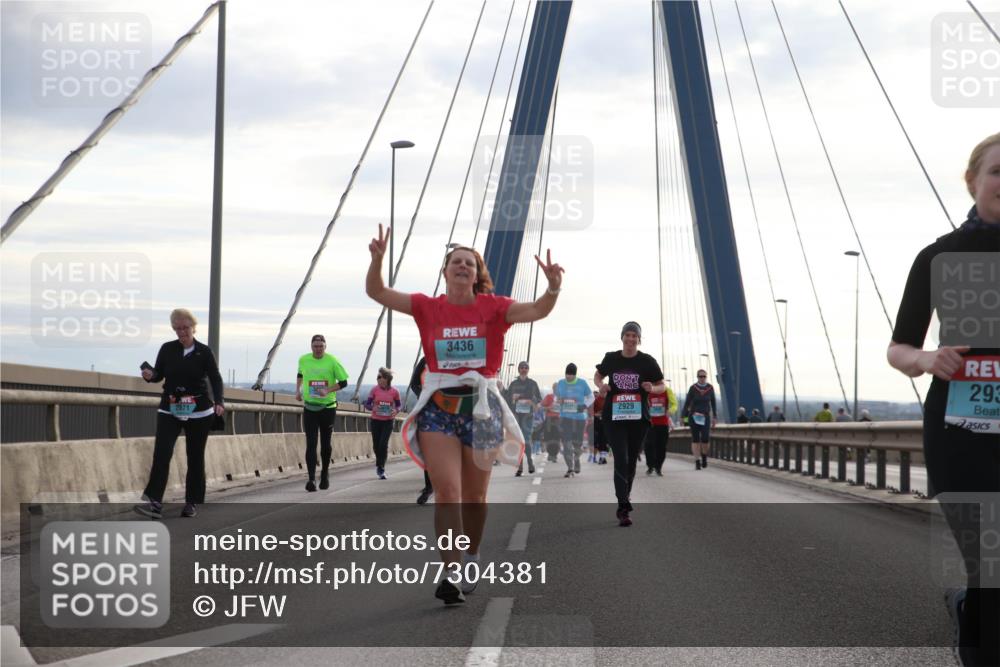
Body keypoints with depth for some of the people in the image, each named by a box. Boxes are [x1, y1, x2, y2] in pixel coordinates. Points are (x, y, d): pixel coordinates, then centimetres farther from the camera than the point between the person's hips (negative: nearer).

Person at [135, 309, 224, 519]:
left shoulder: (204, 351, -3)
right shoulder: (167, 349, 3)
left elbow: (215, 378, -7)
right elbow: (158, 374, 9)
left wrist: (219, 402, -22)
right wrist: (149, 375, -15)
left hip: (199, 412, -1)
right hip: (169, 410, 1)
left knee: (195, 457, 7)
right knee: (161, 453, -15)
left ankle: (192, 503, 18)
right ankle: (154, 503, -21)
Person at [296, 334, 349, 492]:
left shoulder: (332, 361, -8)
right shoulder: (304, 360, 1)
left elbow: (343, 382, -4)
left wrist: (328, 390, -18)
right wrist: (298, 389, 10)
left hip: (328, 407, -1)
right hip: (309, 408, 1)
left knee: (326, 444, 9)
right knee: (310, 444, -9)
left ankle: (325, 473, 31)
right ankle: (311, 479, -14)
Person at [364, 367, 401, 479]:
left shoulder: (394, 391, -7)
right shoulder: (374, 389, -6)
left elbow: (399, 404, 7)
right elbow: (367, 404, -1)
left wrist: (396, 411, -14)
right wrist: (373, 408, -22)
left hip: (388, 421, -1)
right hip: (375, 420, 2)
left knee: (383, 444, -13)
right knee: (376, 445, 7)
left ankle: (381, 468, -3)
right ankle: (379, 464, 34)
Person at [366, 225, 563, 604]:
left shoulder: (492, 307, 0)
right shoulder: (428, 308, 3)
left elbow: (535, 311, -13)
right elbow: (377, 292, -1)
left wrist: (553, 289, -32)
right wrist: (377, 259, -18)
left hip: (480, 406, 1)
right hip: (438, 406, -1)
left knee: (474, 495, 12)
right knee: (447, 491, -14)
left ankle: (471, 558, 35)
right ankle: (452, 573, -17)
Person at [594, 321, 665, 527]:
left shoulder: (647, 361, -2)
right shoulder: (611, 358, 2)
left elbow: (662, 385, 5)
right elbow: (598, 375, 19)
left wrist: (652, 389, -18)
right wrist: (600, 385, -4)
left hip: (638, 418, 1)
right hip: (614, 417, -1)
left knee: (631, 461, 12)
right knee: (621, 460, -13)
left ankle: (625, 499, 34)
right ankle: (623, 508, -17)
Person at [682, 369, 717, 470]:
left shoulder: (710, 388, 0)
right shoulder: (693, 388, -6)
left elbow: (713, 403, 8)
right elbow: (687, 402, -5)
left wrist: (714, 417, 9)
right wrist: (683, 416, -8)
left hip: (705, 417, 1)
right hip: (694, 416, -1)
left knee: (705, 438, -11)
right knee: (695, 439, -3)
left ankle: (704, 457, 16)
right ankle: (697, 462, 0)